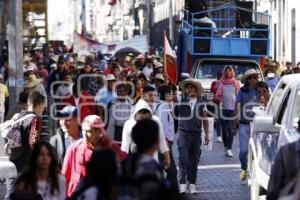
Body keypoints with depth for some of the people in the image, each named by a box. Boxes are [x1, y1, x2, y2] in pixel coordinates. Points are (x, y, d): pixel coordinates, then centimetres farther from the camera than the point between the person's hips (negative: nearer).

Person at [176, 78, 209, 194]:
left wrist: (206, 134, 10)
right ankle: (182, 183, -5)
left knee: (194, 160, 6)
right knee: (183, 158, -9)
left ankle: (192, 184, 14)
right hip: (183, 133, -2)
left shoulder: (201, 102, 8)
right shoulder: (181, 101, 2)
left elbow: (204, 119, 12)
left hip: (196, 134, 2)